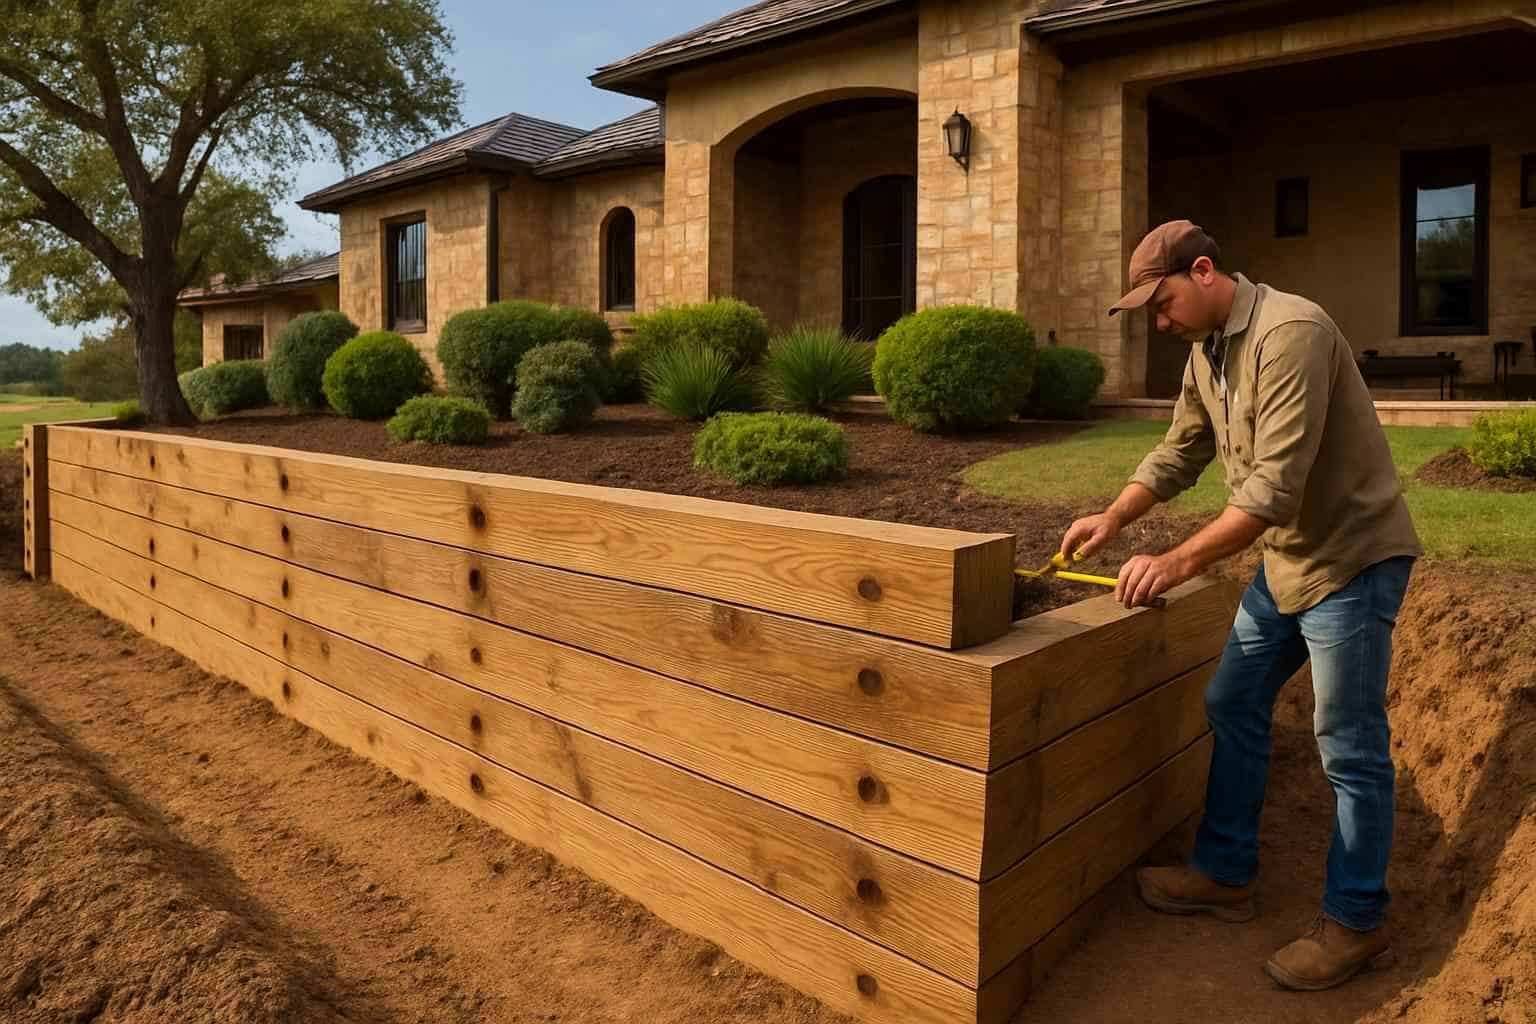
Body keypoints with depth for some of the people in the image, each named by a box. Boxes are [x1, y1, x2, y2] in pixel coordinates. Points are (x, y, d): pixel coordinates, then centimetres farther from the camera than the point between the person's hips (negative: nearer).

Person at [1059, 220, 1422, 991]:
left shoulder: (1291, 332, -24)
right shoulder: (1207, 349, 5)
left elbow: (1277, 484, -30)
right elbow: (1180, 452, 12)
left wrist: (1179, 562, -31)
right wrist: (1112, 519, 1)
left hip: (1352, 557, -9)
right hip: (1284, 559, 9)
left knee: (1349, 748, 2)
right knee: (1232, 708, 13)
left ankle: (1356, 923, 20)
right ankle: (1225, 876, 28)